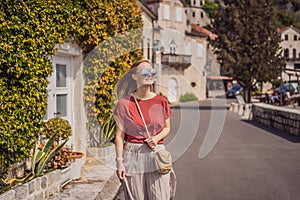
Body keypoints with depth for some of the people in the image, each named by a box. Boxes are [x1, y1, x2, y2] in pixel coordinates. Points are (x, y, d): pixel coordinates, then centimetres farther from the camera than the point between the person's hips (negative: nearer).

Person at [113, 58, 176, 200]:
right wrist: (119, 161, -6)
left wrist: (157, 138, -8)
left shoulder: (161, 102, 3)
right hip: (132, 155, -1)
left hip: (156, 155, 2)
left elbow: (167, 128, 12)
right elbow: (119, 135, -2)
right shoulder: (124, 103, -3)